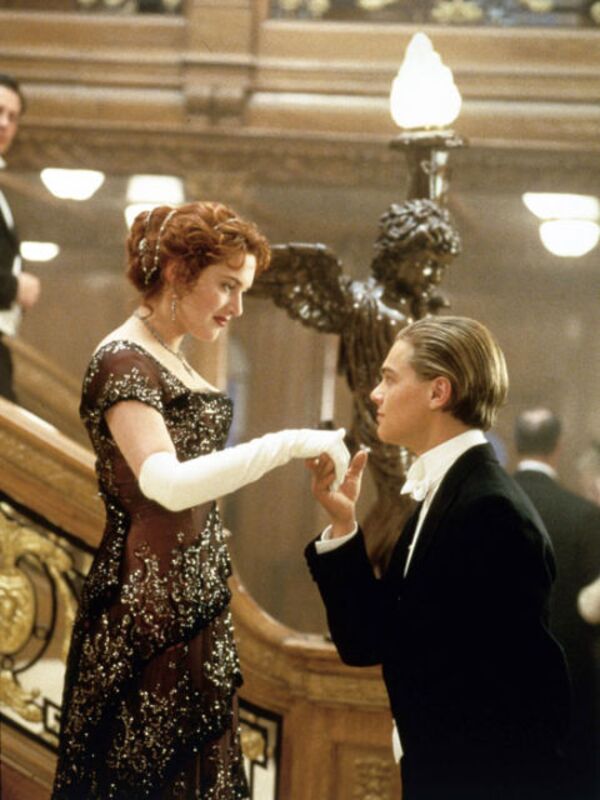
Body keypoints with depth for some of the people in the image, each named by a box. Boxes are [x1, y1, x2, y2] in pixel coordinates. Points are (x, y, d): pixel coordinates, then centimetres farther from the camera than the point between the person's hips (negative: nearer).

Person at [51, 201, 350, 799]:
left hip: (193, 603, 9)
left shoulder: (170, 361, 14)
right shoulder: (123, 362, -15)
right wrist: (290, 444, -31)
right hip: (147, 610, -9)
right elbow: (167, 484, -29)